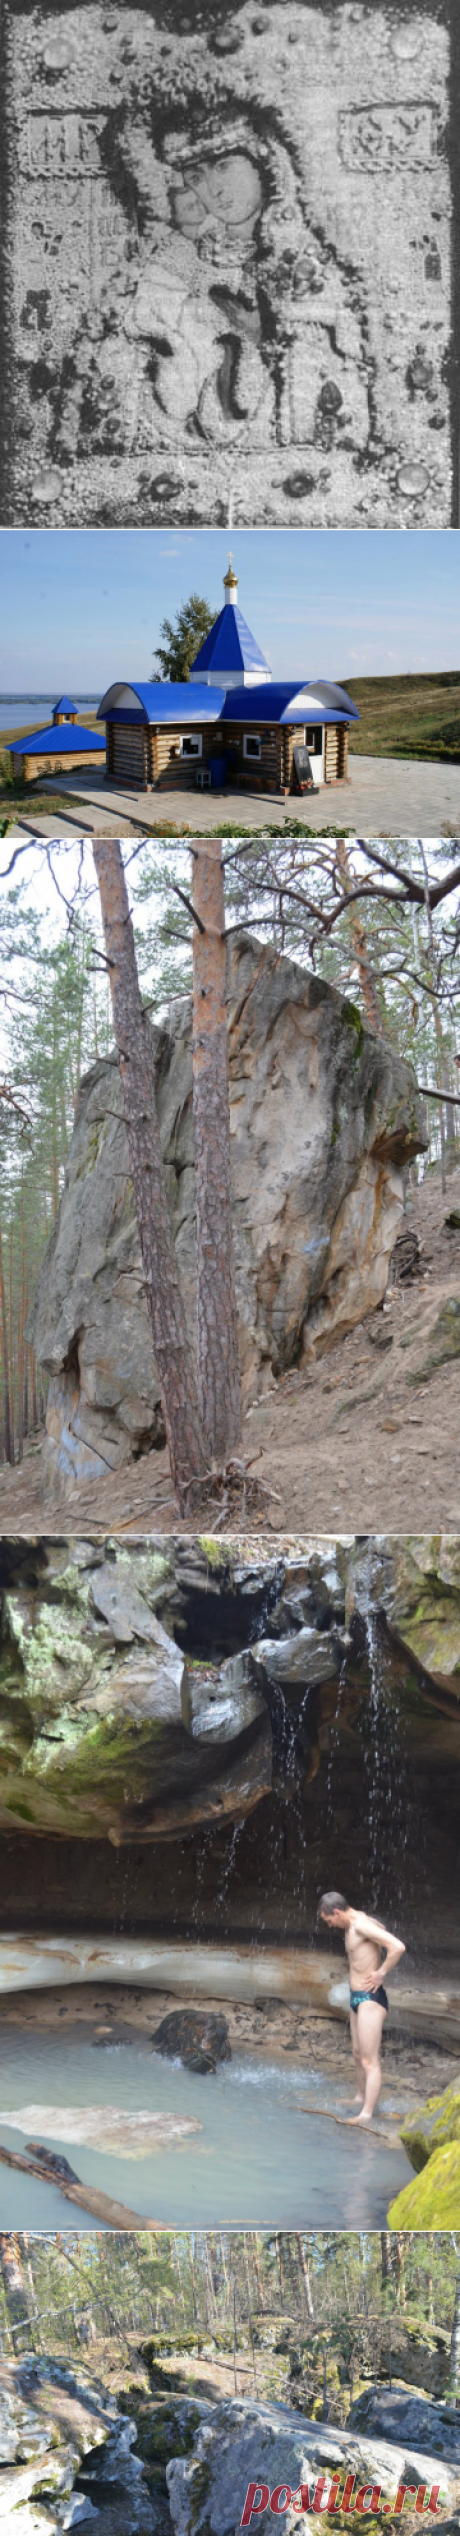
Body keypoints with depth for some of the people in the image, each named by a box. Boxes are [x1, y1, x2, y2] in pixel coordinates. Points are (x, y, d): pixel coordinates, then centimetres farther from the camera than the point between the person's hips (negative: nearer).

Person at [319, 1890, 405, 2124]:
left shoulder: (362, 1926, -20)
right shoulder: (351, 1927, 10)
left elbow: (398, 1947, -30)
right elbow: (380, 1927, 30)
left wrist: (381, 1974, -20)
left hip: (370, 1999, -11)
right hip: (357, 1998, 11)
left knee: (370, 2060, -9)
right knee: (358, 2054, 24)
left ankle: (367, 2113, -9)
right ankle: (361, 2097, 39)